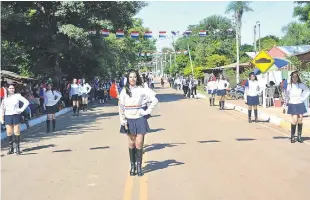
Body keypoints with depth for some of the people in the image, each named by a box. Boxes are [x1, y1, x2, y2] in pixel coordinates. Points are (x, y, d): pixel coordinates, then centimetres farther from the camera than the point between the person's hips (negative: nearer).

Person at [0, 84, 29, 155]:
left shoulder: (17, 96, 0)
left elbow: (26, 102, 2)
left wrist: (21, 109, -5)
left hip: (16, 115, -2)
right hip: (7, 116, 2)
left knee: (17, 132, -2)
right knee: (9, 133, 3)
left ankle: (17, 148, 3)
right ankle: (10, 148, 11)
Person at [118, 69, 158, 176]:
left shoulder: (142, 89, -2)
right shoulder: (124, 91, 2)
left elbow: (155, 100, 0)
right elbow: (121, 106, 3)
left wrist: (147, 111, -4)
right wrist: (123, 121, -4)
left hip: (140, 119, -1)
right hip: (129, 120, 2)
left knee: (139, 143, -3)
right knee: (131, 143, 7)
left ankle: (139, 166, 6)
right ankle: (132, 166, 15)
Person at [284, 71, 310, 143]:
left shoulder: (301, 85, -1)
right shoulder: (289, 86, -3)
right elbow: (287, 96, 4)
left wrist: (303, 98, 3)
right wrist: (286, 103, 3)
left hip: (300, 104, 2)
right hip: (292, 105, -2)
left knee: (300, 120, 1)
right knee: (294, 120, -13)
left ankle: (299, 136, 10)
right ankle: (292, 137, -3)